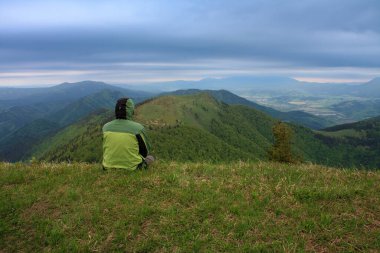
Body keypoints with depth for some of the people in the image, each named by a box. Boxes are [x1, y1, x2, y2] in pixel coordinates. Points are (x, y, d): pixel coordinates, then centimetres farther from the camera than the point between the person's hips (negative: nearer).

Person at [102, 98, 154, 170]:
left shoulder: (106, 127, -7)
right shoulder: (138, 128, -19)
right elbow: (145, 151, -5)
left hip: (109, 168, 4)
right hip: (131, 169, -4)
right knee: (150, 158, 26)